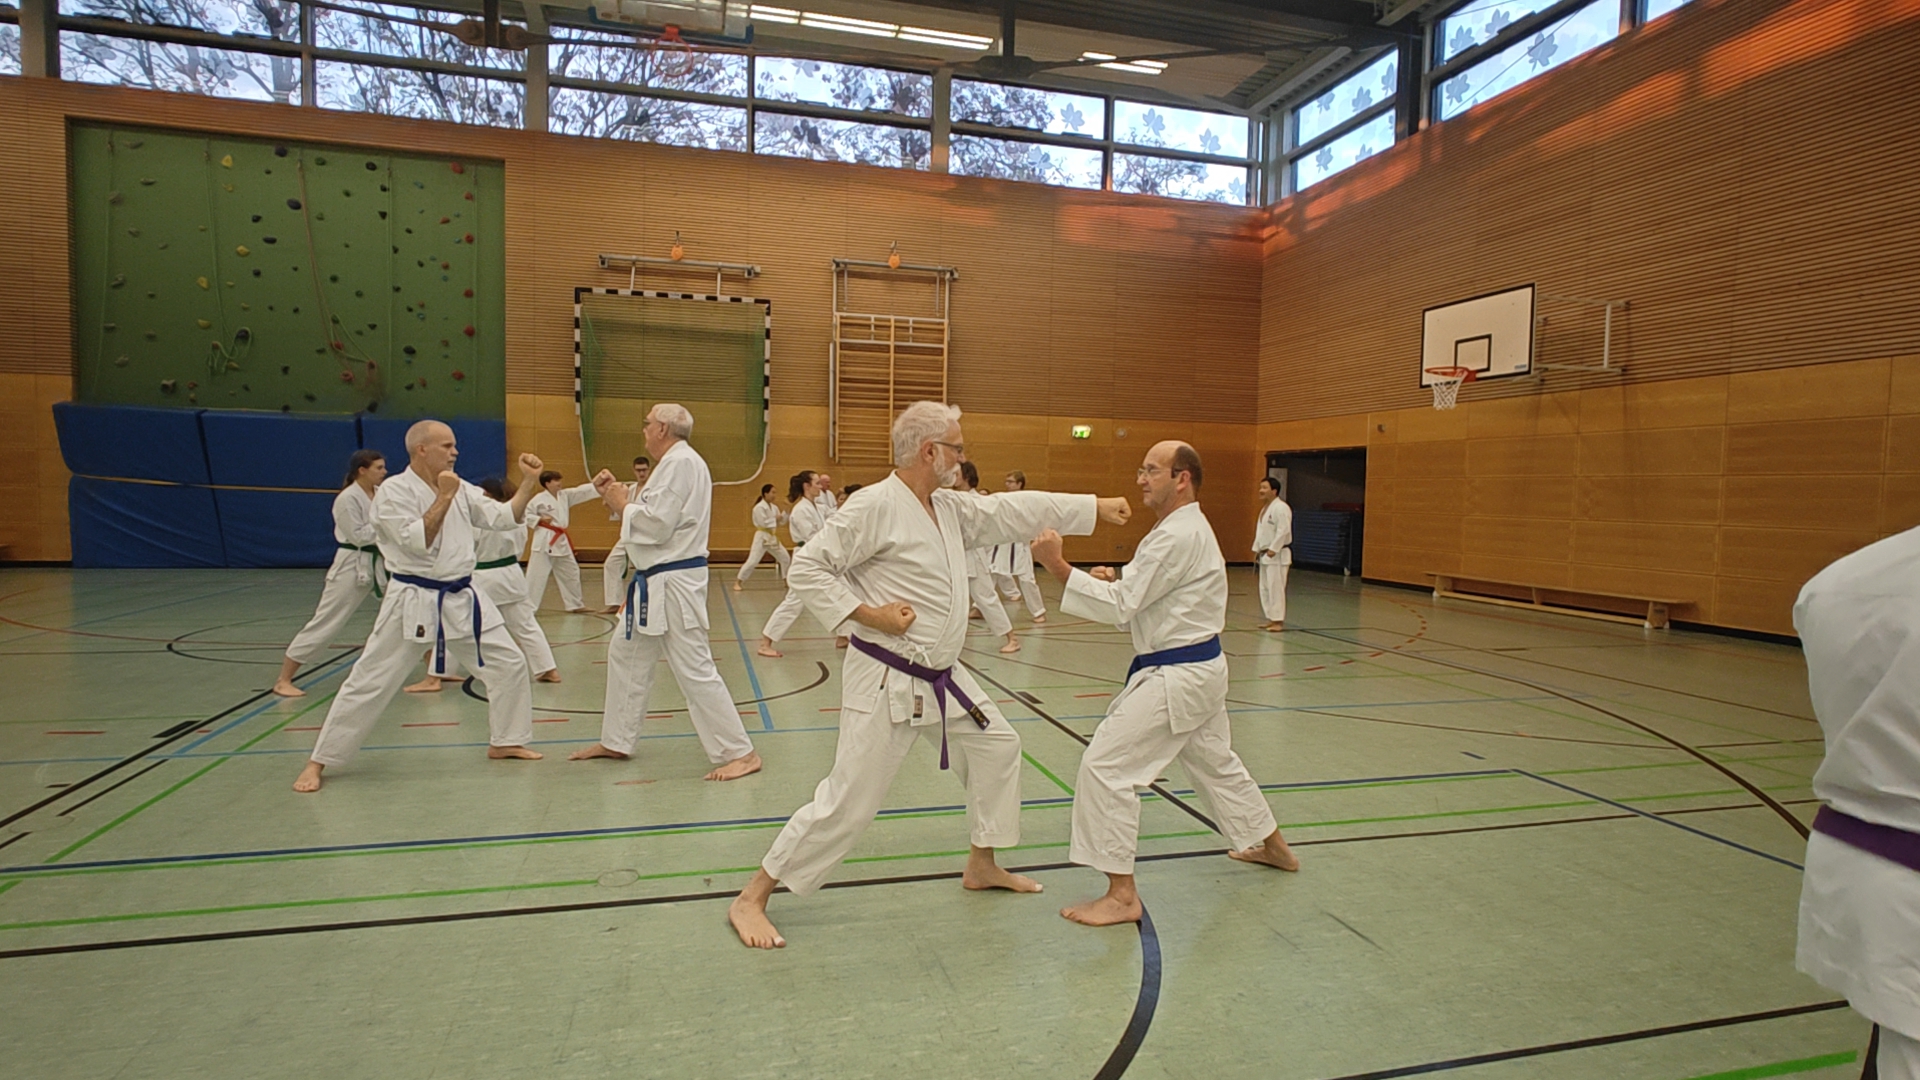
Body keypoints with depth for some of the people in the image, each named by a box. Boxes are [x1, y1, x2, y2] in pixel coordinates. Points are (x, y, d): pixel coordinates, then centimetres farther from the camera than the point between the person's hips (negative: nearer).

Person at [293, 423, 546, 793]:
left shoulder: (461, 489, 7)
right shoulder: (393, 491, -10)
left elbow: (506, 517, 3)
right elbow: (417, 543, -21)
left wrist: (529, 483, -8)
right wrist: (443, 499, -19)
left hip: (462, 599, 6)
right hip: (413, 602, -6)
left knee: (509, 664, 6)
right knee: (369, 683, -1)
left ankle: (506, 741, 22)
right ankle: (318, 762, 14)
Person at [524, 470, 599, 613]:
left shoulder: (565, 495, 9)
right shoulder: (539, 499, -8)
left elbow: (584, 491, 4)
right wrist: (539, 520, -16)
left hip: (561, 541, 7)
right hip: (544, 541, -7)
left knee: (571, 572, 15)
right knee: (536, 575, -9)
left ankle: (576, 605, 28)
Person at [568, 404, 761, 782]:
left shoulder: (681, 463, -16)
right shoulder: (676, 463, 18)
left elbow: (657, 524, -23)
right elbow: (653, 515, 19)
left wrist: (622, 505, -8)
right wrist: (619, 494, 9)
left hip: (674, 583, -11)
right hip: (657, 581, 11)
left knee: (694, 669, -11)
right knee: (625, 652, 20)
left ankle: (740, 753, -6)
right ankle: (616, 741, 32)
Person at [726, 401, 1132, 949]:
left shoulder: (951, 508, 8)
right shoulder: (875, 505, -17)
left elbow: (1014, 510, 13)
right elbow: (807, 567, -16)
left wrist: (1097, 507, 12)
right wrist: (868, 614, -21)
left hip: (943, 678, 9)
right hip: (886, 683, -9)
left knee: (997, 746, 19)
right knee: (847, 801, -7)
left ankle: (982, 864, 37)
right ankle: (752, 899, 9)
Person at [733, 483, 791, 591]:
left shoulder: (774, 507, 10)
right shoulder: (759, 507, -14)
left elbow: (782, 520, 12)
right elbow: (763, 523, -22)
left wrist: (786, 512, -2)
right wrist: (775, 519, -14)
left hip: (772, 537, 8)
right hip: (762, 537, -8)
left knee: (784, 557, 12)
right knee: (753, 560, -14)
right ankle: (738, 582, -6)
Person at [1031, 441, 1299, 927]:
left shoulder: (1178, 536, -21)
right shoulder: (1186, 528, 12)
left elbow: (1120, 605, -25)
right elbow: (1141, 594, 19)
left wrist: (1055, 564, -26)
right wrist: (1117, 579, -1)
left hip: (1177, 677, -11)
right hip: (1200, 668, 11)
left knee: (1106, 767, -11)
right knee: (1215, 760, 28)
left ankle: (1121, 895, -3)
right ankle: (1272, 846, 49)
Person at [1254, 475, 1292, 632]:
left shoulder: (1281, 508, -15)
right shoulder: (1265, 508, 16)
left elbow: (1284, 531, -21)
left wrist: (1273, 549, -21)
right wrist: (1256, 549, 17)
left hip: (1277, 555, -10)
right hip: (1265, 554, 10)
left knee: (1276, 587, -9)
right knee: (1265, 588, 13)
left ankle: (1278, 621, -5)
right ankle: (1271, 618, 21)